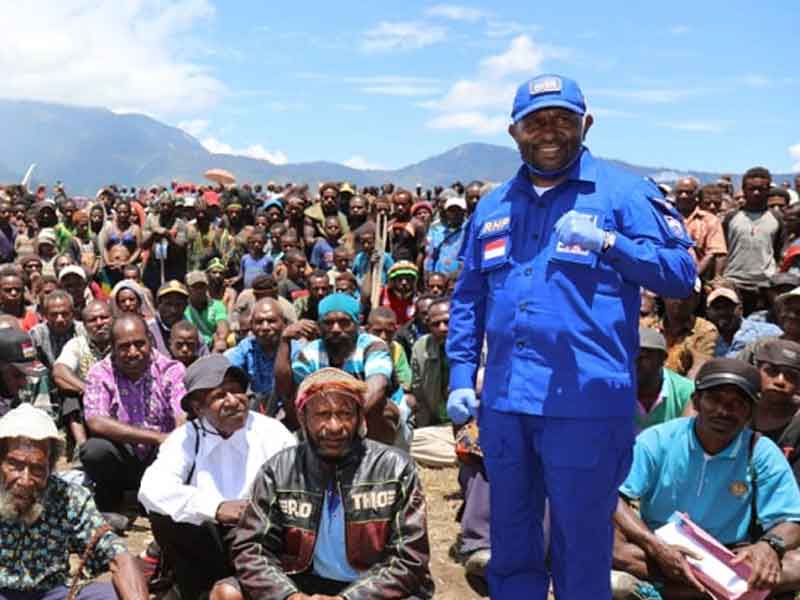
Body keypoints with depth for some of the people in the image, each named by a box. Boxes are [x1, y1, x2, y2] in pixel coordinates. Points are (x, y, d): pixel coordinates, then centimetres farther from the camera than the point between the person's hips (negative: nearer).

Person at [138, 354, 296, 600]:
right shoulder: (186, 437, -1)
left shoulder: (272, 433, -5)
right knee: (163, 515, -20)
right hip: (206, 544, 3)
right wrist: (216, 508, -30)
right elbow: (152, 489, -18)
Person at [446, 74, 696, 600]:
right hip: (503, 402, 5)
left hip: (587, 403, -5)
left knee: (581, 545, 7)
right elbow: (468, 300, 17)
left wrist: (606, 243, -20)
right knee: (510, 544, 18)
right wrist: (461, 379, 9)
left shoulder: (623, 193, -2)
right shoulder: (493, 207, 13)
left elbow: (682, 274, -7)